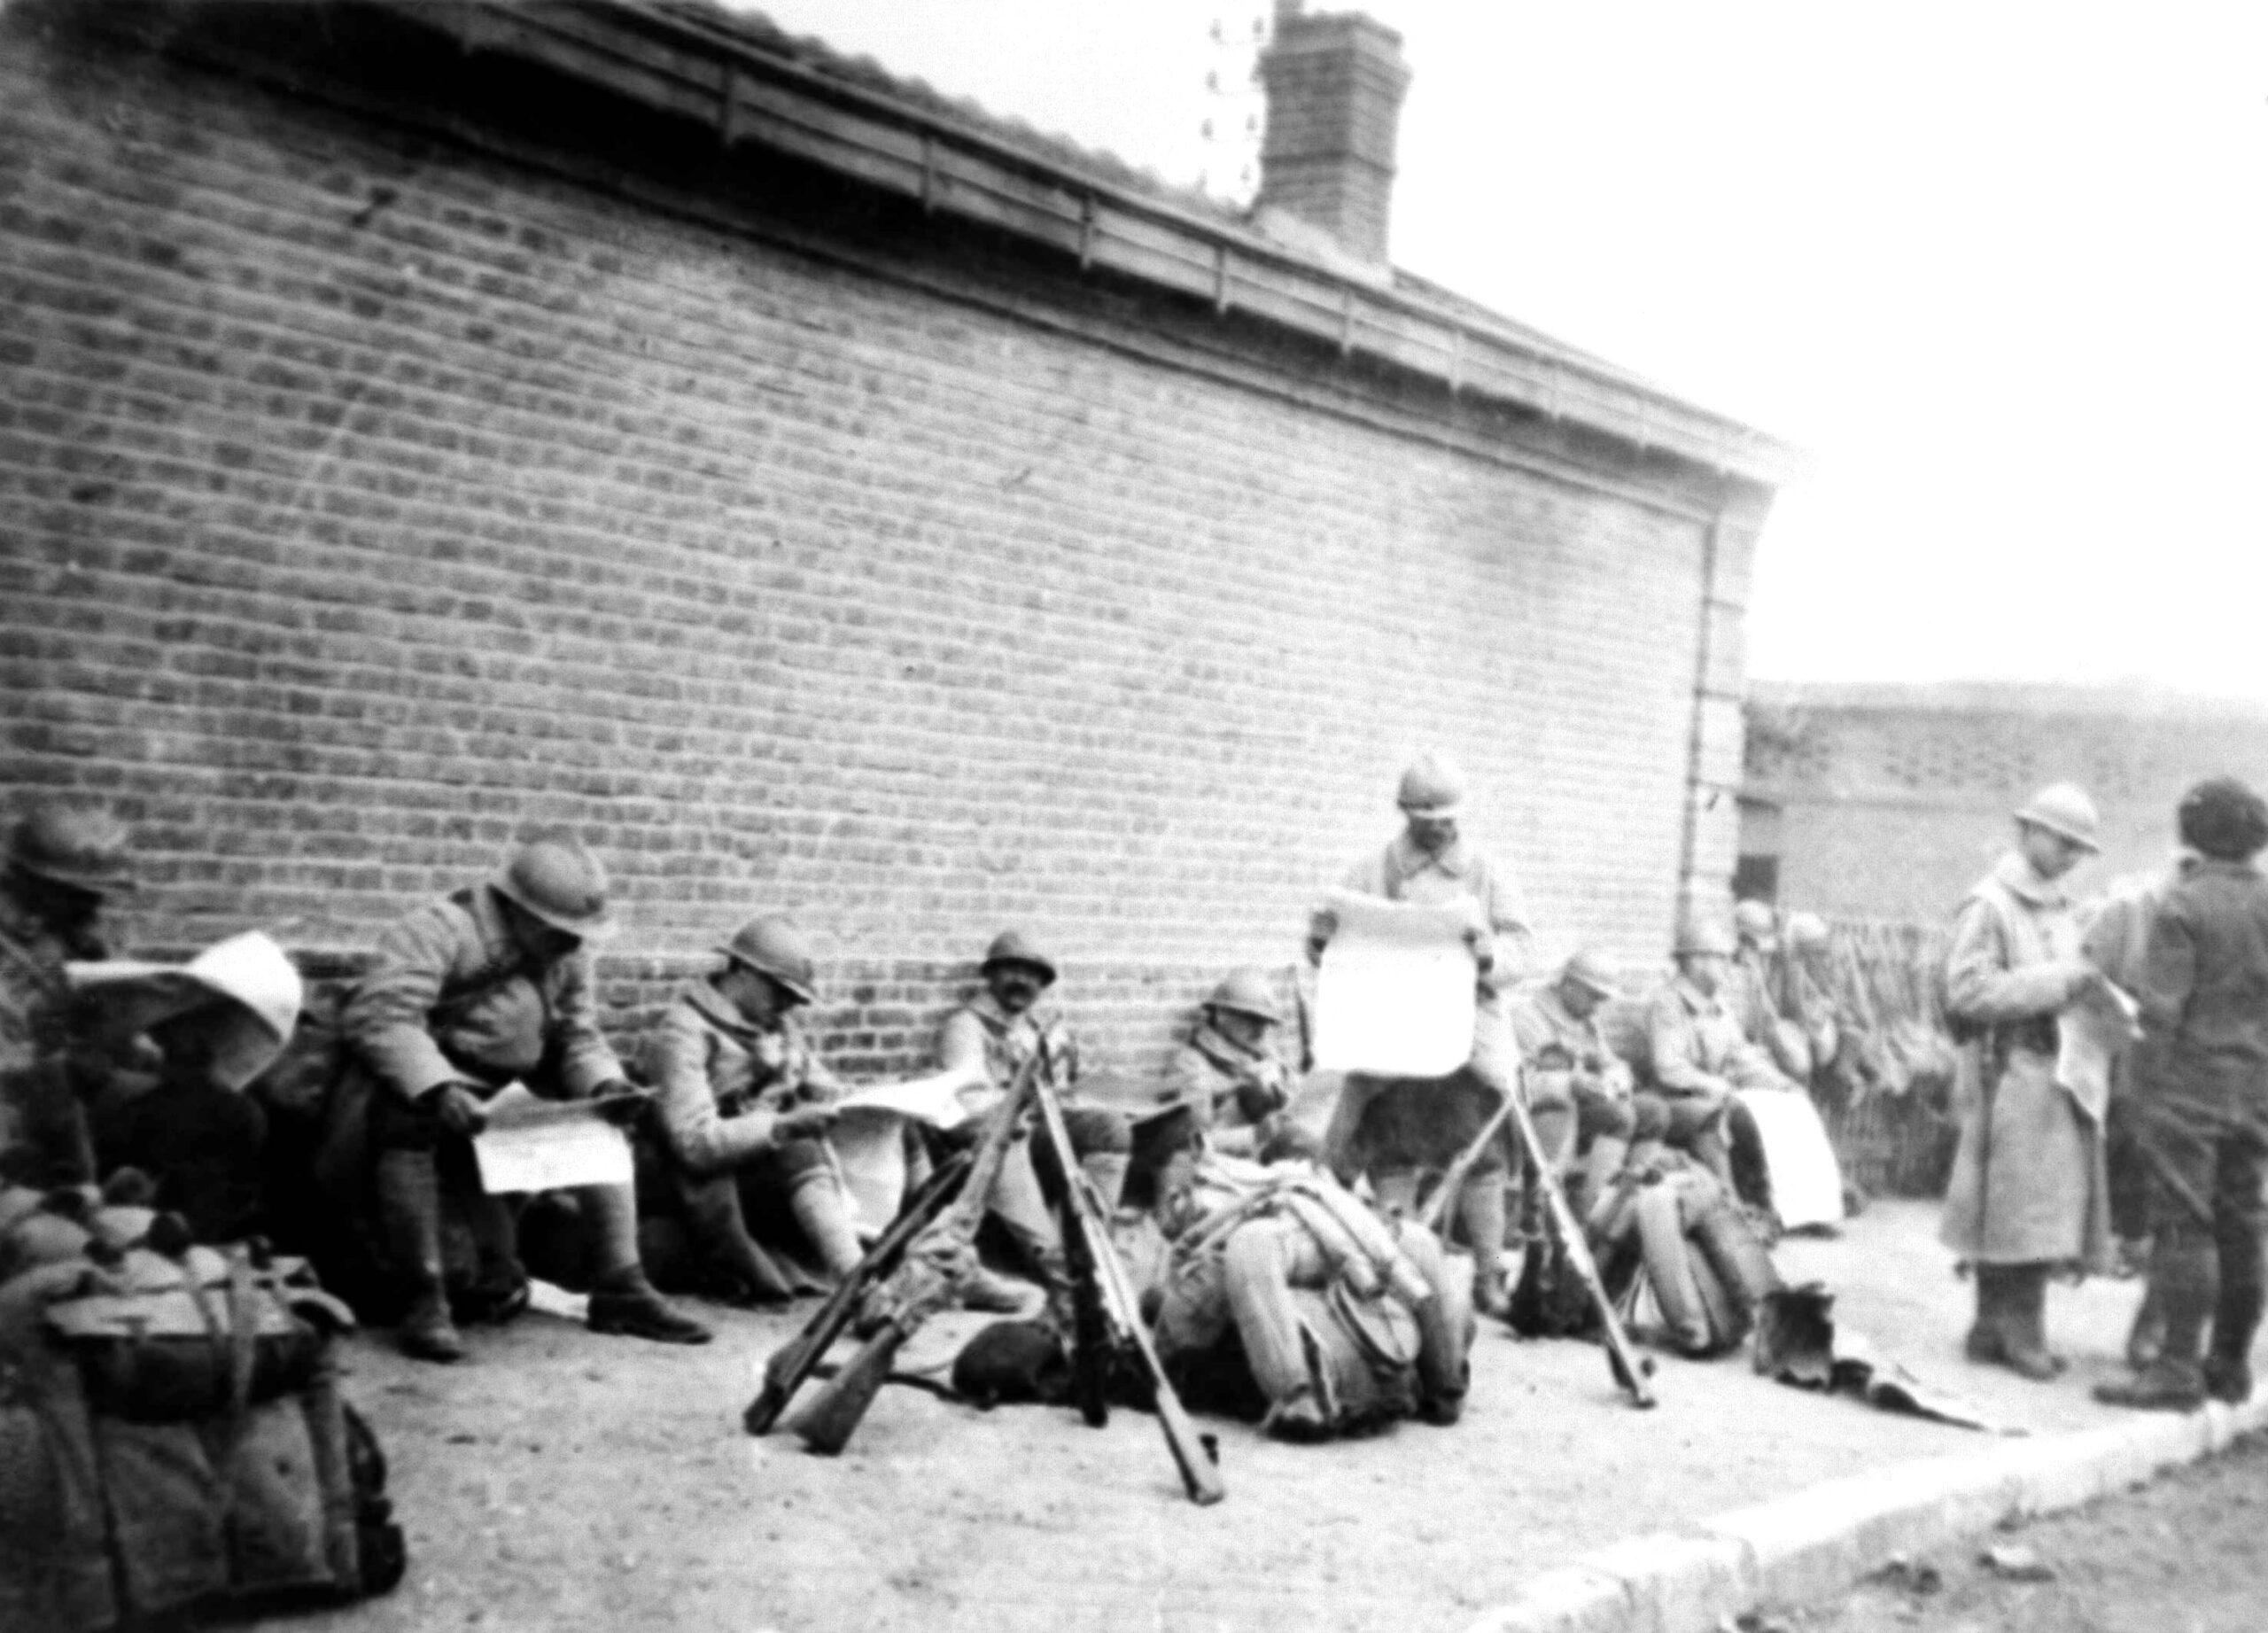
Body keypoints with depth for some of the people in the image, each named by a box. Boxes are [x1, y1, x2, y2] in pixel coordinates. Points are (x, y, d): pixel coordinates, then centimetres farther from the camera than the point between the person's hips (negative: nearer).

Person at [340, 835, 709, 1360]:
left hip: (506, 1096, 7)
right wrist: (437, 1089, -45)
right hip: (421, 1087, -7)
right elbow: (379, 1018, -31)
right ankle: (425, 1300, -31)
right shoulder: (439, 930, -19)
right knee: (408, 1126, -37)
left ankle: (620, 1288, 0)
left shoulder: (567, 952, 4)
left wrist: (607, 1086, -17)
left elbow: (579, 1036, 5)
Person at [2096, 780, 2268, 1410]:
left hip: (2188, 1089, -6)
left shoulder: (2180, 907, -12)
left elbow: (2161, 1013, -15)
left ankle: (2178, 1370, -6)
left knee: (2184, 1227, -5)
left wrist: (2145, 1098, -10)